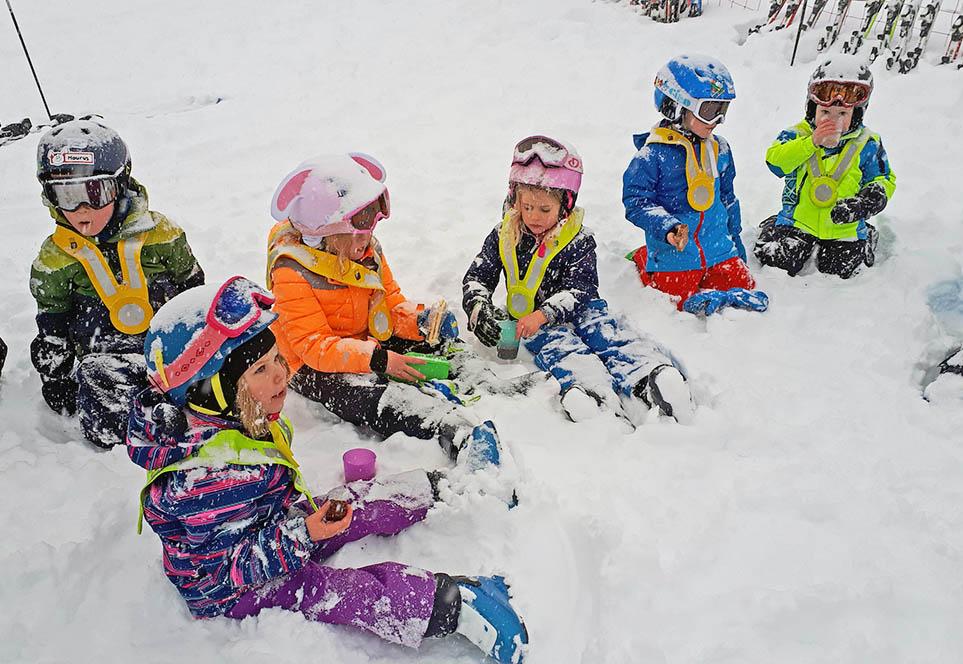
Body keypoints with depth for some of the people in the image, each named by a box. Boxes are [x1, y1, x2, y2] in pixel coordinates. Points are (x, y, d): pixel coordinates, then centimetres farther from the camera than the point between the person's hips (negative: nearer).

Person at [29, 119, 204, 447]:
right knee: (110, 431, -20)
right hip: (104, 356, 0)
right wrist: (56, 378, 12)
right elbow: (51, 326, 11)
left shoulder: (160, 233, -1)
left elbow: (192, 286, 9)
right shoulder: (56, 257, 2)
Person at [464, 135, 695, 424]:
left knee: (608, 333, -28)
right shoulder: (503, 236, 6)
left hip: (577, 310, 1)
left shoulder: (578, 240, -1)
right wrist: (480, 309, -16)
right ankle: (590, 388, -60)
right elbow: (476, 278, 7)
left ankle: (650, 373, -52)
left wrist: (543, 314, -27)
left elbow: (579, 290, -11)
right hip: (529, 320, -1)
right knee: (559, 345, -31)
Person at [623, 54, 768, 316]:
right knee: (679, 297, 2)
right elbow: (636, 202, -16)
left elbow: (728, 198, 18)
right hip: (674, 255, -6)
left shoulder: (719, 149, 8)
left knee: (742, 284, 5)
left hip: (719, 249, 6)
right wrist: (668, 227, -30)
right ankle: (644, 260, 23)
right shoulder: (653, 154, -14)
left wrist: (735, 240, 22)